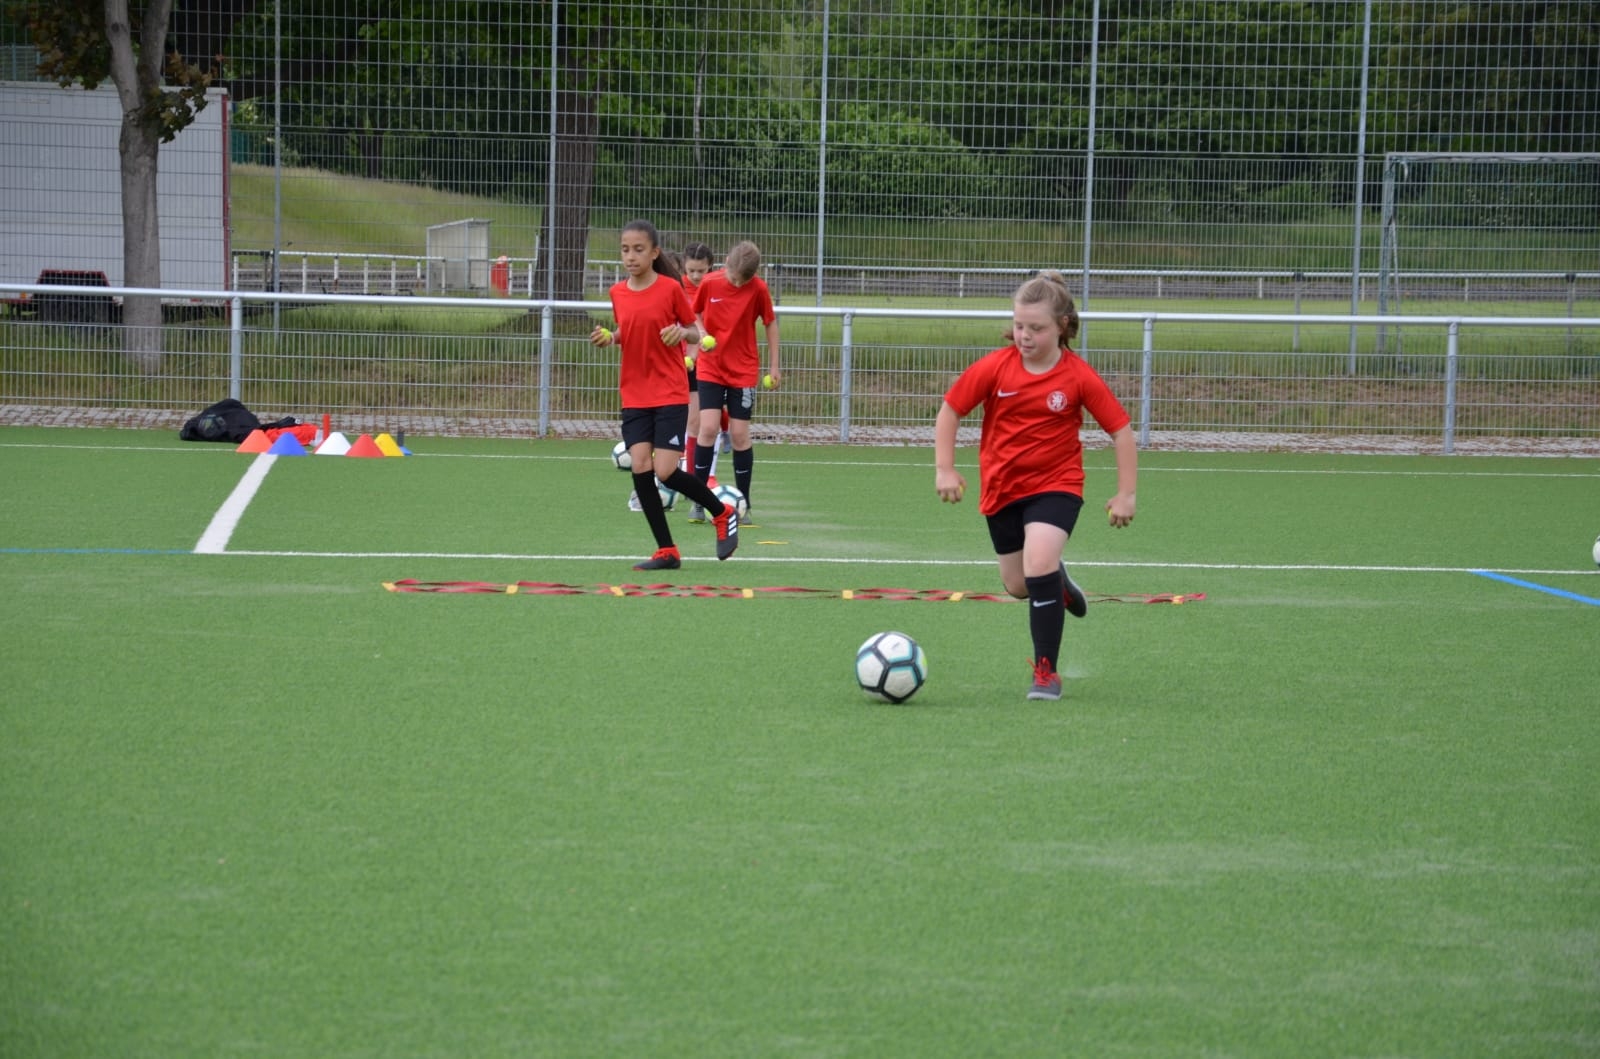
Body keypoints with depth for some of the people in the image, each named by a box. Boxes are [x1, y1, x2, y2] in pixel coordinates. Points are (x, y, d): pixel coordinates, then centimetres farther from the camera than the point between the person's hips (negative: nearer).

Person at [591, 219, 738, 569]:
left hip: (670, 395, -4)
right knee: (640, 467, -5)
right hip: (634, 396, 5)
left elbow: (695, 333, 2)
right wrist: (609, 338, -1)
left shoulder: (670, 288, -8)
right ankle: (666, 552, 5)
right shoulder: (618, 293, 5)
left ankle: (723, 513, 15)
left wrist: (682, 332, -20)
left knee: (666, 471, -11)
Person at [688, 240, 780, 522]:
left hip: (744, 372, 0)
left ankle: (744, 505, 9)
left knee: (740, 435, -2)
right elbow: (693, 314, 7)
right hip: (710, 369, 0)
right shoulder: (709, 283, -8)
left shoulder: (759, 289, -9)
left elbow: (770, 323, 4)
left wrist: (774, 364, 5)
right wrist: (701, 333, -13)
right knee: (708, 428, -12)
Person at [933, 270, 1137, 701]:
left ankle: (1046, 672, -11)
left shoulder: (1079, 377, -13)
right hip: (1001, 487, 3)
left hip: (1056, 484, -3)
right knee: (1018, 585, 12)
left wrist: (1125, 494, -8)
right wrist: (944, 469, -5)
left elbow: (1121, 430, -5)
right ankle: (1056, 580, 51)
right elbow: (950, 410, 1)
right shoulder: (994, 368, -10)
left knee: (1039, 564, -24)